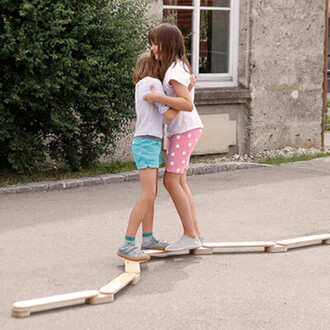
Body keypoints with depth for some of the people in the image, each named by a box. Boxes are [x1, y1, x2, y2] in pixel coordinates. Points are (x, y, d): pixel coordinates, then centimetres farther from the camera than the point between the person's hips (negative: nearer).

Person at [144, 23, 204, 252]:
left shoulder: (174, 71, -18)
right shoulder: (178, 66, 13)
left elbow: (187, 103, -30)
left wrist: (158, 97, -31)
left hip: (186, 130, -10)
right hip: (179, 131, 10)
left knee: (171, 182, -10)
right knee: (180, 182, 12)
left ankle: (190, 235, -6)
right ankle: (195, 233, 14)